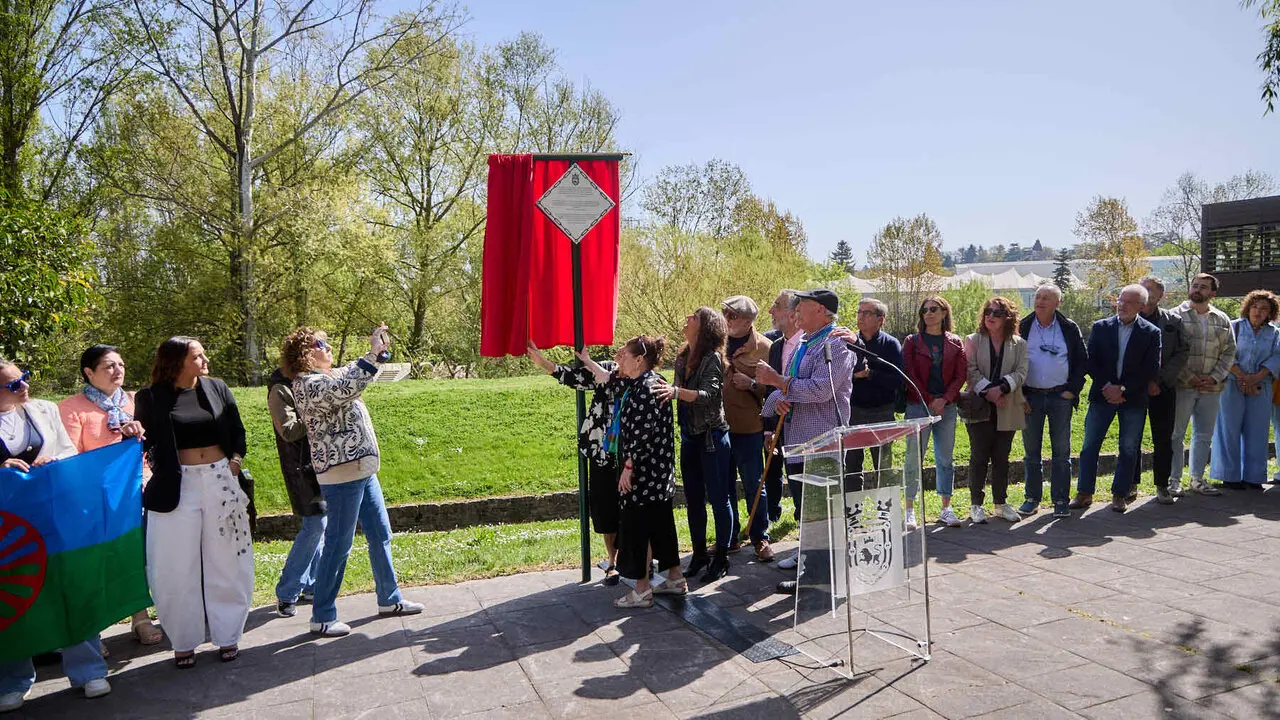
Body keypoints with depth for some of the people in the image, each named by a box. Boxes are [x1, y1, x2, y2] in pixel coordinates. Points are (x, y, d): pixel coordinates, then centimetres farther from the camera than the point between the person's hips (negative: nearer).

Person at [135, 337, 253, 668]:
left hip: (220, 483, 2)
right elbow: (144, 442, 1)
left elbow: (238, 431, 11)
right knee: (179, 568, 4)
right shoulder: (151, 398, -1)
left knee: (226, 564, 7)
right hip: (176, 489, -2)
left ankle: (228, 635, 21)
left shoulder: (217, 388, 7)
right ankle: (184, 642, 20)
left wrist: (235, 461, -3)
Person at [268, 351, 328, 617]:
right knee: (314, 525, -11)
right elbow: (289, 431, -21)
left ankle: (309, 585, 21)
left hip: (318, 463, 9)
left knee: (318, 525, 11)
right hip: (301, 467, -9)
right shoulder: (279, 390, -12)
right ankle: (286, 593, -2)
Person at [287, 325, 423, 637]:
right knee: (339, 544, -2)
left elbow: (351, 374, 32)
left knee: (380, 534, 16)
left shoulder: (329, 376, 14)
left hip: (361, 469, 10)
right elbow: (346, 388, -31)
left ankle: (389, 599, 29)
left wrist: (377, 351, 17)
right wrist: (373, 354, -26)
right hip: (342, 474, -10)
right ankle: (322, 617, 10)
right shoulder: (308, 384, -15)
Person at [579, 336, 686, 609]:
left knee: (637, 527, -1)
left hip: (643, 473, -10)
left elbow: (645, 433, -24)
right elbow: (610, 381, 28)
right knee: (659, 523, 17)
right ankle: (675, 579, 27)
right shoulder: (636, 384, 11)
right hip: (657, 473, 10)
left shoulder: (647, 387, -19)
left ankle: (642, 591, 7)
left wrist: (629, 466, -21)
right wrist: (587, 361, 32)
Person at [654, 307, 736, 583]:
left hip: (712, 434, -7)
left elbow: (709, 394, -27)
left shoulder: (713, 358, -13)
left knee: (718, 498, 2)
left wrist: (676, 391, -39)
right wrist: (667, 391, 4)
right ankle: (699, 552, 25)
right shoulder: (682, 358, 8)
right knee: (693, 498, 13)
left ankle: (721, 558, 12)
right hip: (689, 435, 7)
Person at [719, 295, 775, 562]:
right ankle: (728, 537, 27)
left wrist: (751, 384, -18)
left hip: (748, 427, -4)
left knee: (754, 485, 6)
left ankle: (760, 538, 21)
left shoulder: (763, 348, -5)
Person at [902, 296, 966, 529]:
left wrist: (944, 400, -9)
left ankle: (946, 509, 14)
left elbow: (961, 375, 4)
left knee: (945, 458, 6)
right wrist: (929, 401, -10)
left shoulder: (955, 343, 9)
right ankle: (910, 510, 4)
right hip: (918, 406, -2)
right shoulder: (912, 341, 4)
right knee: (915, 457, -1)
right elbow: (910, 375, -3)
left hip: (947, 406, 2)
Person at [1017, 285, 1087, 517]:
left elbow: (1082, 360, 7)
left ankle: (1060, 500, 13)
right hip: (1030, 397, 0)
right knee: (1031, 452, 6)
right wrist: (1018, 394, -3)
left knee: (1061, 452, 4)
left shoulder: (1069, 328, 3)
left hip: (1060, 397, 0)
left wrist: (1073, 389, -3)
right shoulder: (1023, 327, 2)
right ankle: (1032, 499, 15)